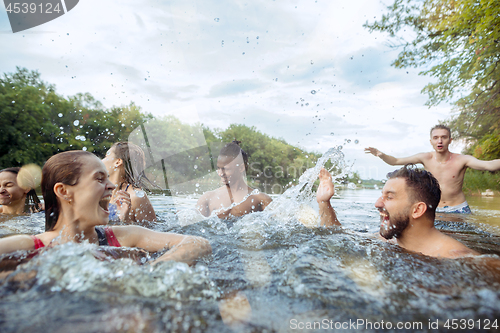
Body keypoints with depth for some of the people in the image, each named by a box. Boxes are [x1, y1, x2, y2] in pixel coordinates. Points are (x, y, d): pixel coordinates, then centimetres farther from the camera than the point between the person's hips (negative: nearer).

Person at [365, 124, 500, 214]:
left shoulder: (461, 160, -11)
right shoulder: (425, 158, -7)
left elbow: (488, 165, -26)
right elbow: (396, 161, -8)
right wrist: (381, 155, -27)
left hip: (458, 210, -1)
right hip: (434, 210, 1)